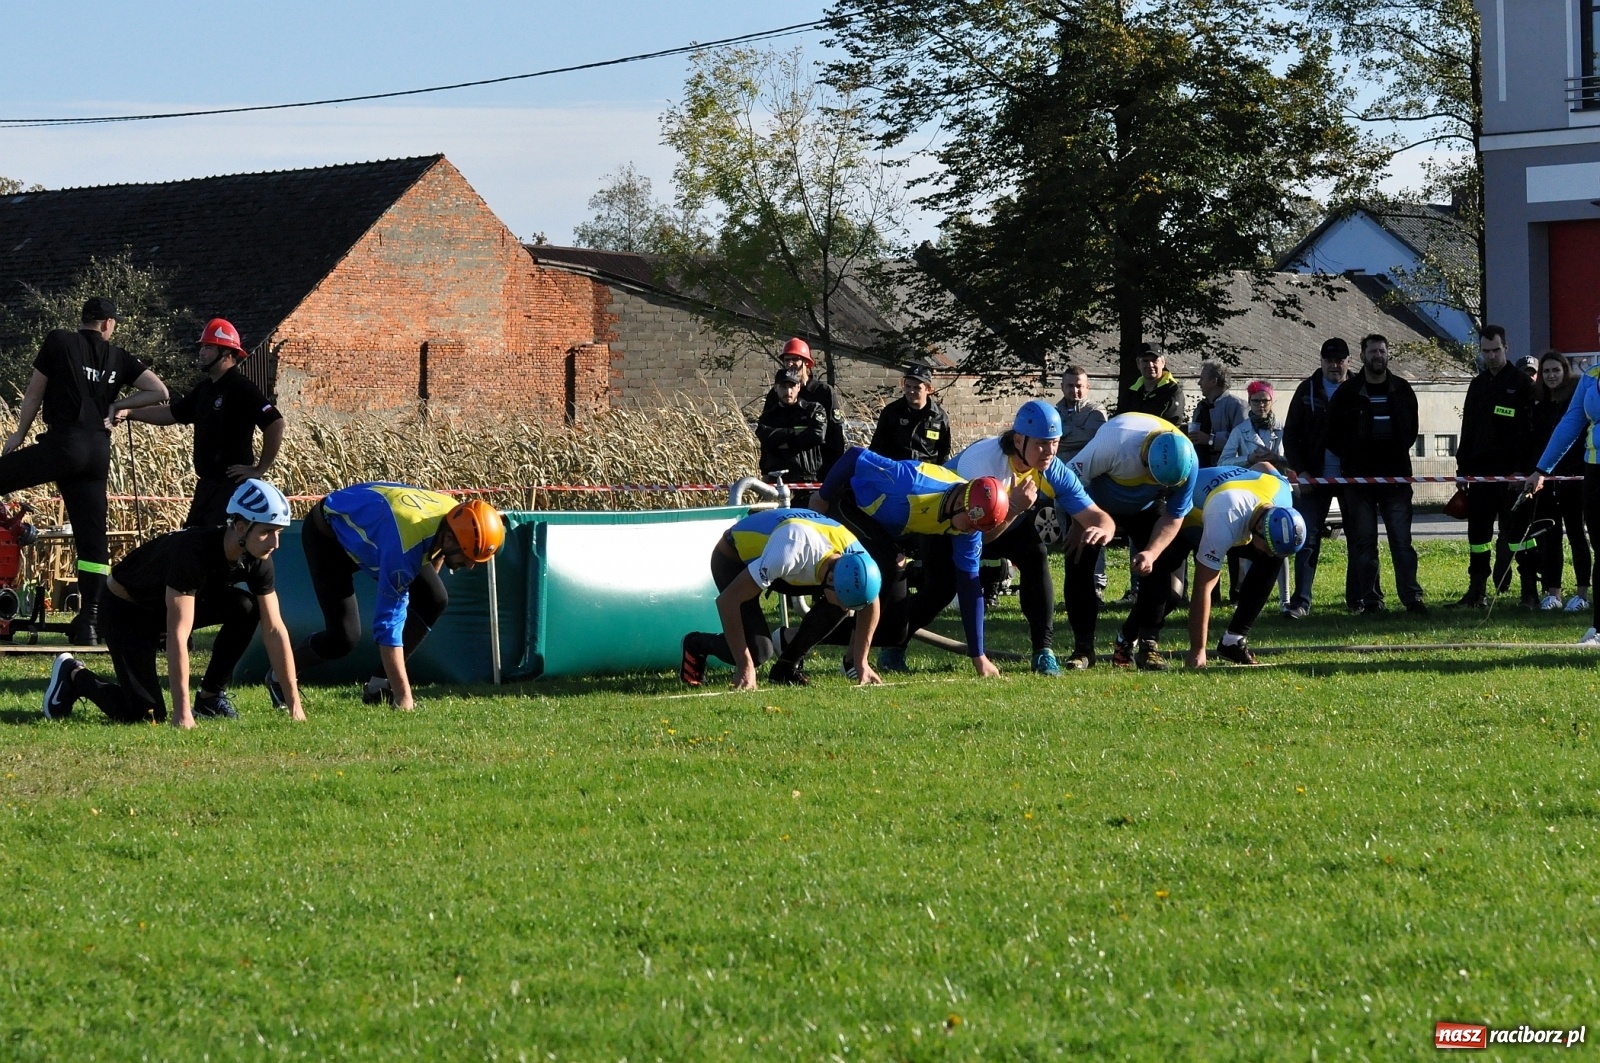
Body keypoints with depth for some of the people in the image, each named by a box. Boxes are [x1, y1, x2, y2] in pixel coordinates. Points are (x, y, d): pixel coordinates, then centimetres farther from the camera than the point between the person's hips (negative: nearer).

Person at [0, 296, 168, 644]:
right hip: (99, 452, 5)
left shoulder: (58, 341, 4)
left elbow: (34, 393, 8)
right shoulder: (119, 358, 14)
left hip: (64, 444, -5)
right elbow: (159, 392, 10)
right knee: (92, 536, 4)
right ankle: (89, 621, 1)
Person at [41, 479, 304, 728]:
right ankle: (74, 676, 11)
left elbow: (274, 629, -13)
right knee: (145, 714, -16)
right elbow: (178, 635, -40)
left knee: (245, 607, -18)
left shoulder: (257, 560, -17)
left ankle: (211, 697, -2)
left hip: (169, 603, 7)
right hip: (126, 610, -7)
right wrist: (182, 713, -42)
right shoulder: (194, 551, -37)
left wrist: (294, 703, -16)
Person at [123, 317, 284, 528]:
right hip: (207, 483, 10)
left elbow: (275, 424, -21)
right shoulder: (205, 388, 14)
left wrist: (260, 470, -16)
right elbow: (172, 413, 23)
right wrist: (130, 413, 13)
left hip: (233, 483, -10)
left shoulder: (240, 388, -15)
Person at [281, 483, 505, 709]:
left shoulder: (457, 516, -22)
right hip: (327, 535, -8)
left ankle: (380, 687, 1)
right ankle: (279, 677, 11)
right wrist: (403, 696, -40)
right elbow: (388, 625, -40)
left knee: (434, 600, -7)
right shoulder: (404, 545, -43)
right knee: (343, 637, -17)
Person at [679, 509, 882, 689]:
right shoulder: (791, 552, -43)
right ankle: (696, 645, 8)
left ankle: (788, 665, -1)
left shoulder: (854, 558, -25)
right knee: (758, 651, -21)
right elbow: (727, 600, -40)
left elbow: (870, 604, -2)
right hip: (733, 559, -6)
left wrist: (861, 663, -7)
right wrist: (745, 667, -37)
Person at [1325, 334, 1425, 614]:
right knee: (1364, 541, 1)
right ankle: (1369, 599, 5)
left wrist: (1397, 453, 9)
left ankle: (1411, 596, -3)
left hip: (1396, 476, 1)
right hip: (1359, 477, -1)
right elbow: (1332, 433, 7)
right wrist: (1350, 457, 5)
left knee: (1402, 540, -2)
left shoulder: (1402, 389, 7)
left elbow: (1411, 429, 18)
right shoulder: (1348, 391, 1)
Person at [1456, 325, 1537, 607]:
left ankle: (1529, 589, -3)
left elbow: (1530, 429, -9)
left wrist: (1522, 468, -17)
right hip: (1480, 471, 6)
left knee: (1518, 530, -5)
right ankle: (1477, 589, 13)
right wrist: (1463, 465, 12)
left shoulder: (1521, 383, -3)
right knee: (1477, 531, 7)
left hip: (1511, 472, -6)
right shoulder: (1477, 385, 16)